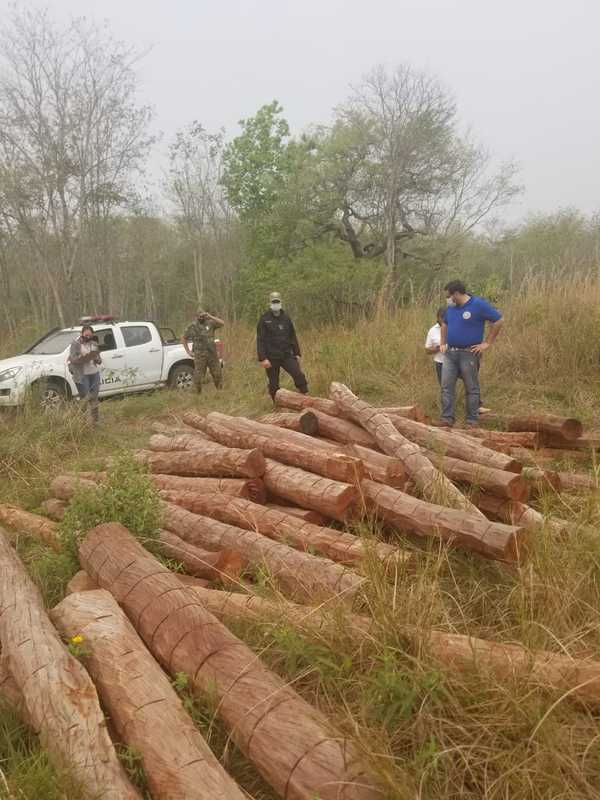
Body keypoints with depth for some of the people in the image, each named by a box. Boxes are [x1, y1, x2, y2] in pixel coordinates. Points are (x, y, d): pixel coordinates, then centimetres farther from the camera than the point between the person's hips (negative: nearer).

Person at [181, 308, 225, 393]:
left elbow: (222, 323, -13)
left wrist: (210, 317, -20)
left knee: (217, 374, 6)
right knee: (198, 376, 0)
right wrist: (188, 351, 3)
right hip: (199, 356, -1)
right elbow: (183, 339, 11)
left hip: (212, 354, 1)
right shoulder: (192, 327, 2)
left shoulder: (210, 323, 3)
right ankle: (198, 394, 13)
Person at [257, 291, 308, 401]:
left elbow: (293, 337, 16)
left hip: (287, 355, 3)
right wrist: (262, 358, -17)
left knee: (299, 376, -13)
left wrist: (297, 353, 12)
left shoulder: (286, 318, 9)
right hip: (271, 358, -3)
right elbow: (260, 340, -9)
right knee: (273, 385, 5)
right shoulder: (264, 320, -4)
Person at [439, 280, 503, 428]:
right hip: (449, 353, 6)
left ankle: (472, 422, 11)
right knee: (447, 387, 1)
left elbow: (499, 321, -9)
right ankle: (447, 420, 5)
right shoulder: (451, 307, 10)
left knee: (472, 389, 4)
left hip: (469, 354, -6)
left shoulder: (478, 305, -11)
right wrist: (442, 343, 19)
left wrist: (487, 343, -9)